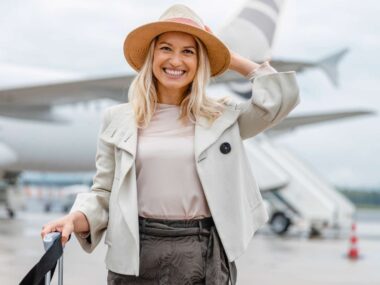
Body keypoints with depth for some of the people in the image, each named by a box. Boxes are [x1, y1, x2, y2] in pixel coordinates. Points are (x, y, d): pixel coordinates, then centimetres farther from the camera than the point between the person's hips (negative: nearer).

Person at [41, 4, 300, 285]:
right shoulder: (118, 120, 6)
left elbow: (281, 98, -3)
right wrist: (76, 219, -13)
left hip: (205, 255, 0)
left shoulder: (222, 117, 7)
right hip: (137, 254, 0)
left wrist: (233, 60, 7)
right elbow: (105, 193, 7)